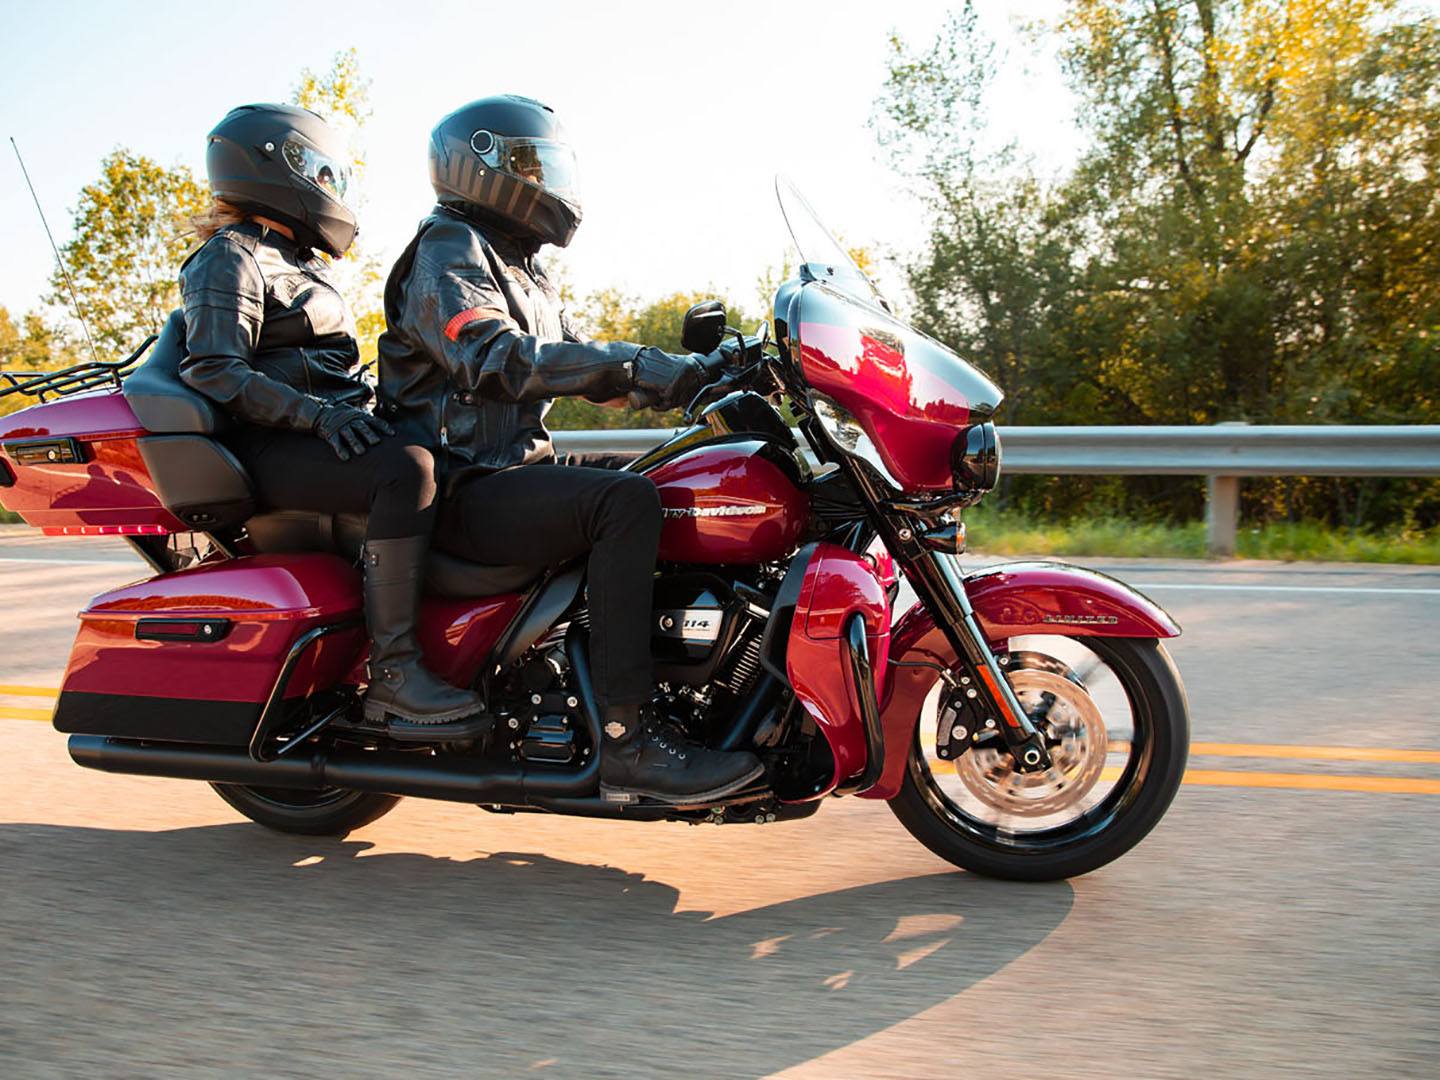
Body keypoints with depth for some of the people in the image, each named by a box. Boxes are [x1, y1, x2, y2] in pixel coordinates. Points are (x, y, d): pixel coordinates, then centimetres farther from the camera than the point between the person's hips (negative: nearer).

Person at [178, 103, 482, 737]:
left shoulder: (302, 263, 25)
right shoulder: (231, 258, -5)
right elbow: (212, 372, -18)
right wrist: (317, 413, -26)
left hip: (330, 432, 10)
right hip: (273, 448, -10)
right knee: (407, 469, -34)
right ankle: (390, 673, -35)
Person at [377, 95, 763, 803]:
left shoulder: (521, 273, 25)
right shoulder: (447, 252, -6)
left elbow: (579, 366, 19)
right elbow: (496, 360, -26)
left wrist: (694, 379, 3)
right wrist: (639, 367, -32)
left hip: (518, 470, 10)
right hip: (460, 491, -10)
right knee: (625, 501, -31)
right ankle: (626, 740, -33)